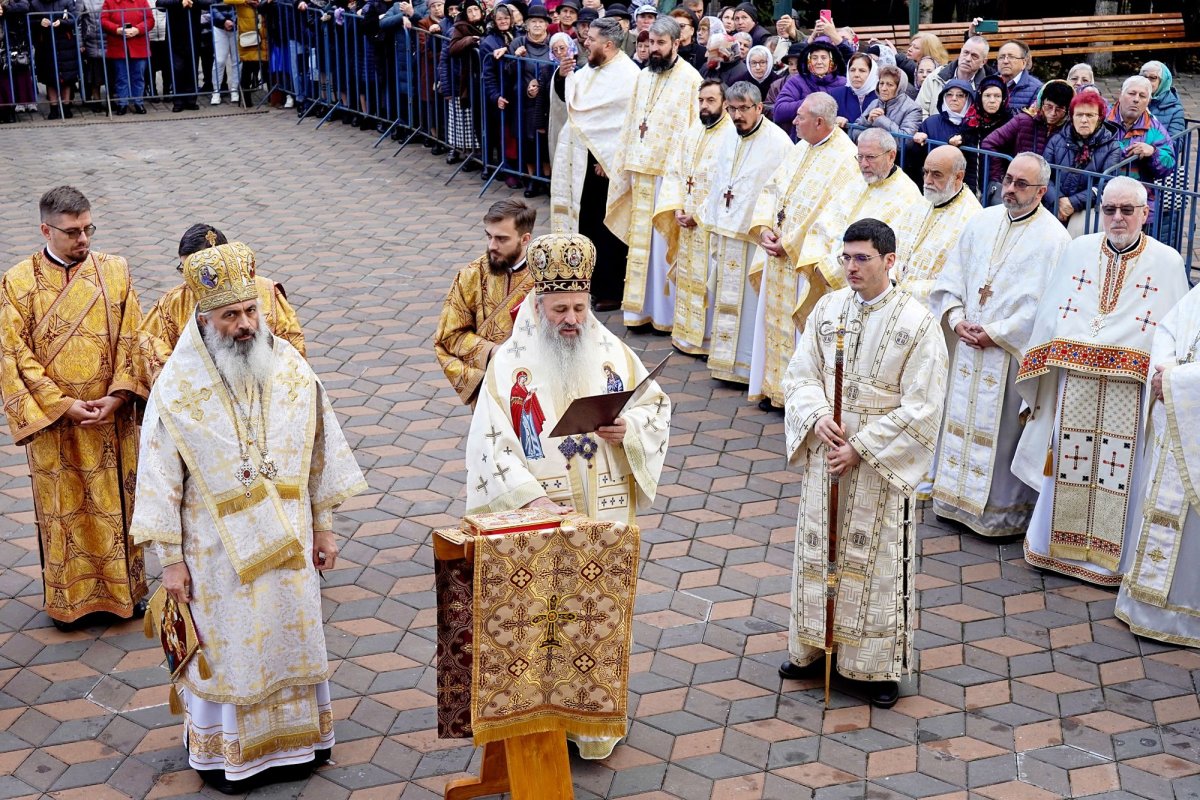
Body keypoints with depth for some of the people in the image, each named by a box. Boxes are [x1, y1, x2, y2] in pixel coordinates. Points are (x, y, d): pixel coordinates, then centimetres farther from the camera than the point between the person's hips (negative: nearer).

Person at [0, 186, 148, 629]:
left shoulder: (115, 271, -1)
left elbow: (131, 340, -2)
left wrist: (116, 397, -14)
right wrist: (64, 405, -15)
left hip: (113, 418, 1)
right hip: (53, 422, -1)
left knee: (117, 501, 11)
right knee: (62, 509, 9)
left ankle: (126, 587, 26)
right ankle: (68, 597, 22)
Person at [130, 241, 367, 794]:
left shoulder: (289, 367, -5)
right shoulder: (177, 386, -14)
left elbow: (319, 450, 4)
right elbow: (160, 477, -9)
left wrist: (323, 527, 6)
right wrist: (170, 559, -8)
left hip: (286, 539, 3)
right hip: (219, 549, -3)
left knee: (291, 636, 15)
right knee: (226, 648, 10)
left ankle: (292, 740, 34)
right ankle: (225, 752, 28)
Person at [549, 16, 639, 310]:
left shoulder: (627, 76, -16)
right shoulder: (591, 68, 9)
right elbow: (568, 97, 21)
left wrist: (609, 160, -19)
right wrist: (562, 77, 0)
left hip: (605, 160, -8)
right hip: (580, 157, 8)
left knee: (606, 227, 0)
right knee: (584, 219, 13)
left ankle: (611, 290, 9)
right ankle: (592, 282, 25)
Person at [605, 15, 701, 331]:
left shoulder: (690, 79, -8)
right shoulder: (643, 76, 12)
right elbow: (631, 124, 15)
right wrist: (623, 163, 13)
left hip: (671, 171, -6)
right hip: (640, 169, 6)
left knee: (666, 241, -1)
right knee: (640, 238, 10)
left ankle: (666, 311, 9)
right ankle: (642, 307, 18)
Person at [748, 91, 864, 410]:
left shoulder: (846, 159, -17)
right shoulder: (801, 149, 10)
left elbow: (834, 217, -22)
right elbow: (771, 189, 13)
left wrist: (789, 244, -19)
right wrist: (764, 228, -4)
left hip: (808, 262, -8)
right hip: (779, 256, 8)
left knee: (804, 325, 0)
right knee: (775, 320, 14)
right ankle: (775, 388, 26)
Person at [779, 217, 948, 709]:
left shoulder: (916, 323, -14)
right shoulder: (828, 308, 0)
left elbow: (920, 408, -14)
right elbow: (802, 373, 6)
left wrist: (861, 448, -17)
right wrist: (817, 418, -14)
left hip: (881, 465, -4)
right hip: (825, 454, 5)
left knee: (879, 562, 5)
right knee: (819, 551, 15)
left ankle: (882, 665, 20)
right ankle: (815, 647, 31)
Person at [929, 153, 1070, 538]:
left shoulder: (1053, 238, -11)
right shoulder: (981, 221, 6)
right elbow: (951, 276, 9)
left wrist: (995, 333, -17)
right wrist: (956, 319, -7)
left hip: (1012, 353, -6)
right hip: (967, 346, 6)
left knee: (1004, 430, 2)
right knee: (961, 418, 14)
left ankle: (1004, 510, 16)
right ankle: (957, 496, 28)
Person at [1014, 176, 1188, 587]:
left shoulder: (1167, 262, 0)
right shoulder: (1077, 251, 6)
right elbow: (1049, 318, 8)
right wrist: (1044, 377, 6)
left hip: (1130, 392, -2)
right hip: (1073, 386, 2)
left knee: (1121, 472, 3)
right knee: (1067, 466, 11)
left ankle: (1112, 557, 19)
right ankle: (1058, 545, 28)